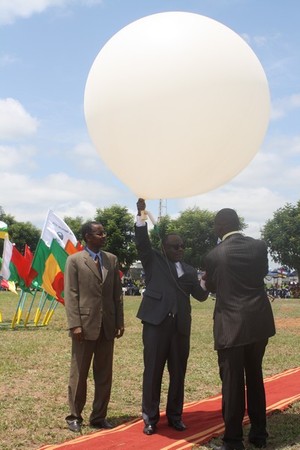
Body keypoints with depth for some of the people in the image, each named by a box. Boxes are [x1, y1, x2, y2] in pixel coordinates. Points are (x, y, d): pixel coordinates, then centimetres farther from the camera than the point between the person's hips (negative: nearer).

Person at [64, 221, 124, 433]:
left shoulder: (112, 259, 10)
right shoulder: (75, 260, -2)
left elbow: (118, 293, 10)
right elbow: (71, 295, -7)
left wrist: (119, 322, 4)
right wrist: (75, 324, -14)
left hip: (108, 325, 4)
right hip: (85, 325, -4)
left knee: (104, 375, 9)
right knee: (79, 374, 7)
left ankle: (99, 416, 21)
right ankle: (75, 416, 19)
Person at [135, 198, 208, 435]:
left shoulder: (190, 270, 16)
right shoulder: (153, 260, 7)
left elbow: (201, 295, 9)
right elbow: (142, 242, -8)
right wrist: (141, 214, -16)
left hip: (181, 325, 4)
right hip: (156, 322, -4)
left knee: (178, 372, 9)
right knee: (153, 372, 2)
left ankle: (175, 415, 23)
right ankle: (151, 417, 14)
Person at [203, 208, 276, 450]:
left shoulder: (214, 256, -10)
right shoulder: (259, 246, -1)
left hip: (232, 324, -4)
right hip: (259, 321, 5)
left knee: (232, 382, 4)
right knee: (255, 377, 17)